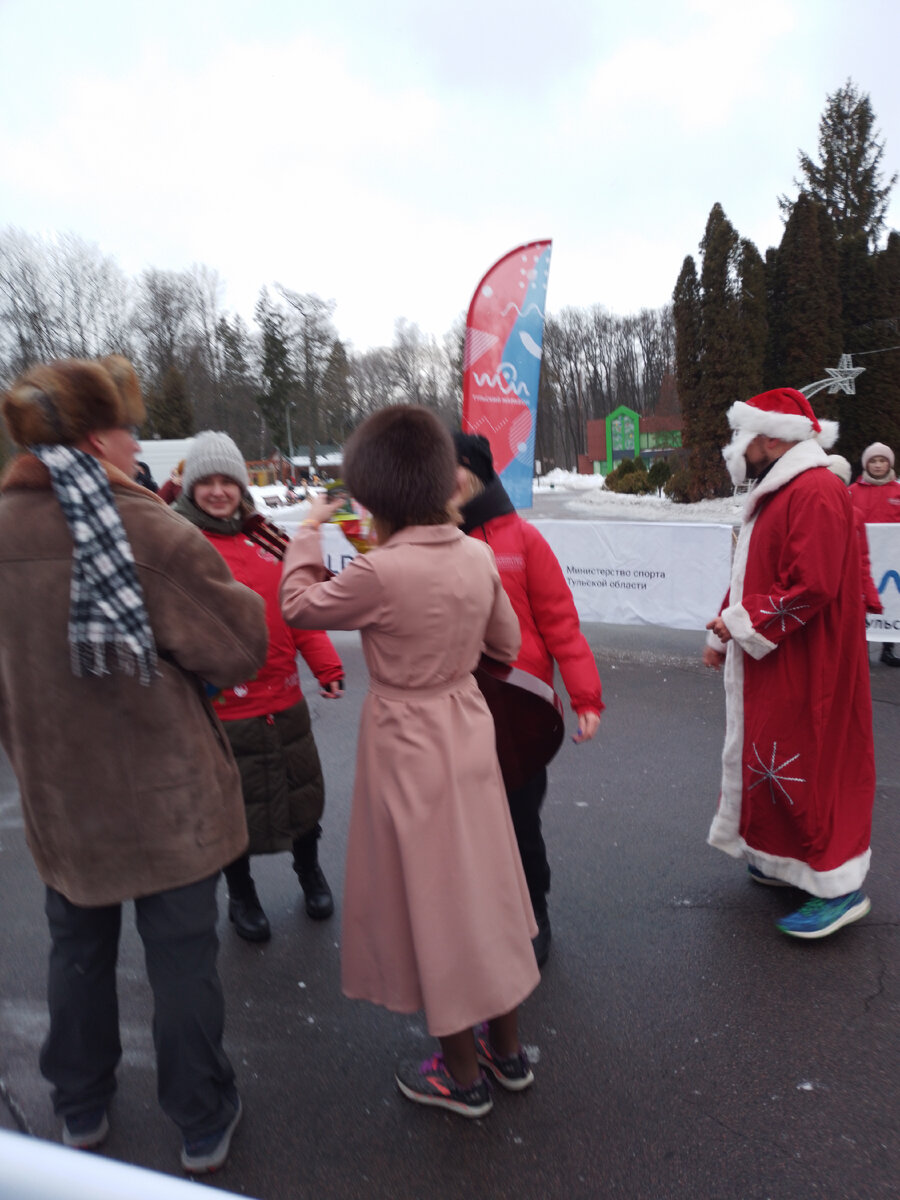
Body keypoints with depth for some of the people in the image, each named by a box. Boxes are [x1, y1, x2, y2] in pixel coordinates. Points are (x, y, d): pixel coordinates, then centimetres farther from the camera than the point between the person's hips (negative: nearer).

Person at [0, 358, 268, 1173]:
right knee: (182, 957, 14)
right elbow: (242, 647, -16)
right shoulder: (145, 530, -21)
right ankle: (203, 1123, 34)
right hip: (167, 797, -4)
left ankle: (81, 1110, 46)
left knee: (79, 951, 25)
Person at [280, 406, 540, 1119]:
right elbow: (506, 644, 6)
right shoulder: (478, 555, -5)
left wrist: (308, 531, 8)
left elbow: (300, 606, -6)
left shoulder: (380, 572, -24)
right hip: (468, 725, 7)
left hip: (407, 741, -6)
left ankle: (463, 1074, 33)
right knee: (480, 882, 21)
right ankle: (507, 1048, 40)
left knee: (432, 897, 11)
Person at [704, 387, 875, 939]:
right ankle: (788, 859, 32)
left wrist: (740, 623, -17)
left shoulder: (816, 494, -19)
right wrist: (727, 635, 11)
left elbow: (812, 587, -27)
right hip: (772, 665, 10)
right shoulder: (780, 493, 15)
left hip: (804, 670, -10)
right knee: (771, 760, 17)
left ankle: (839, 886, 12)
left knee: (809, 767, -2)